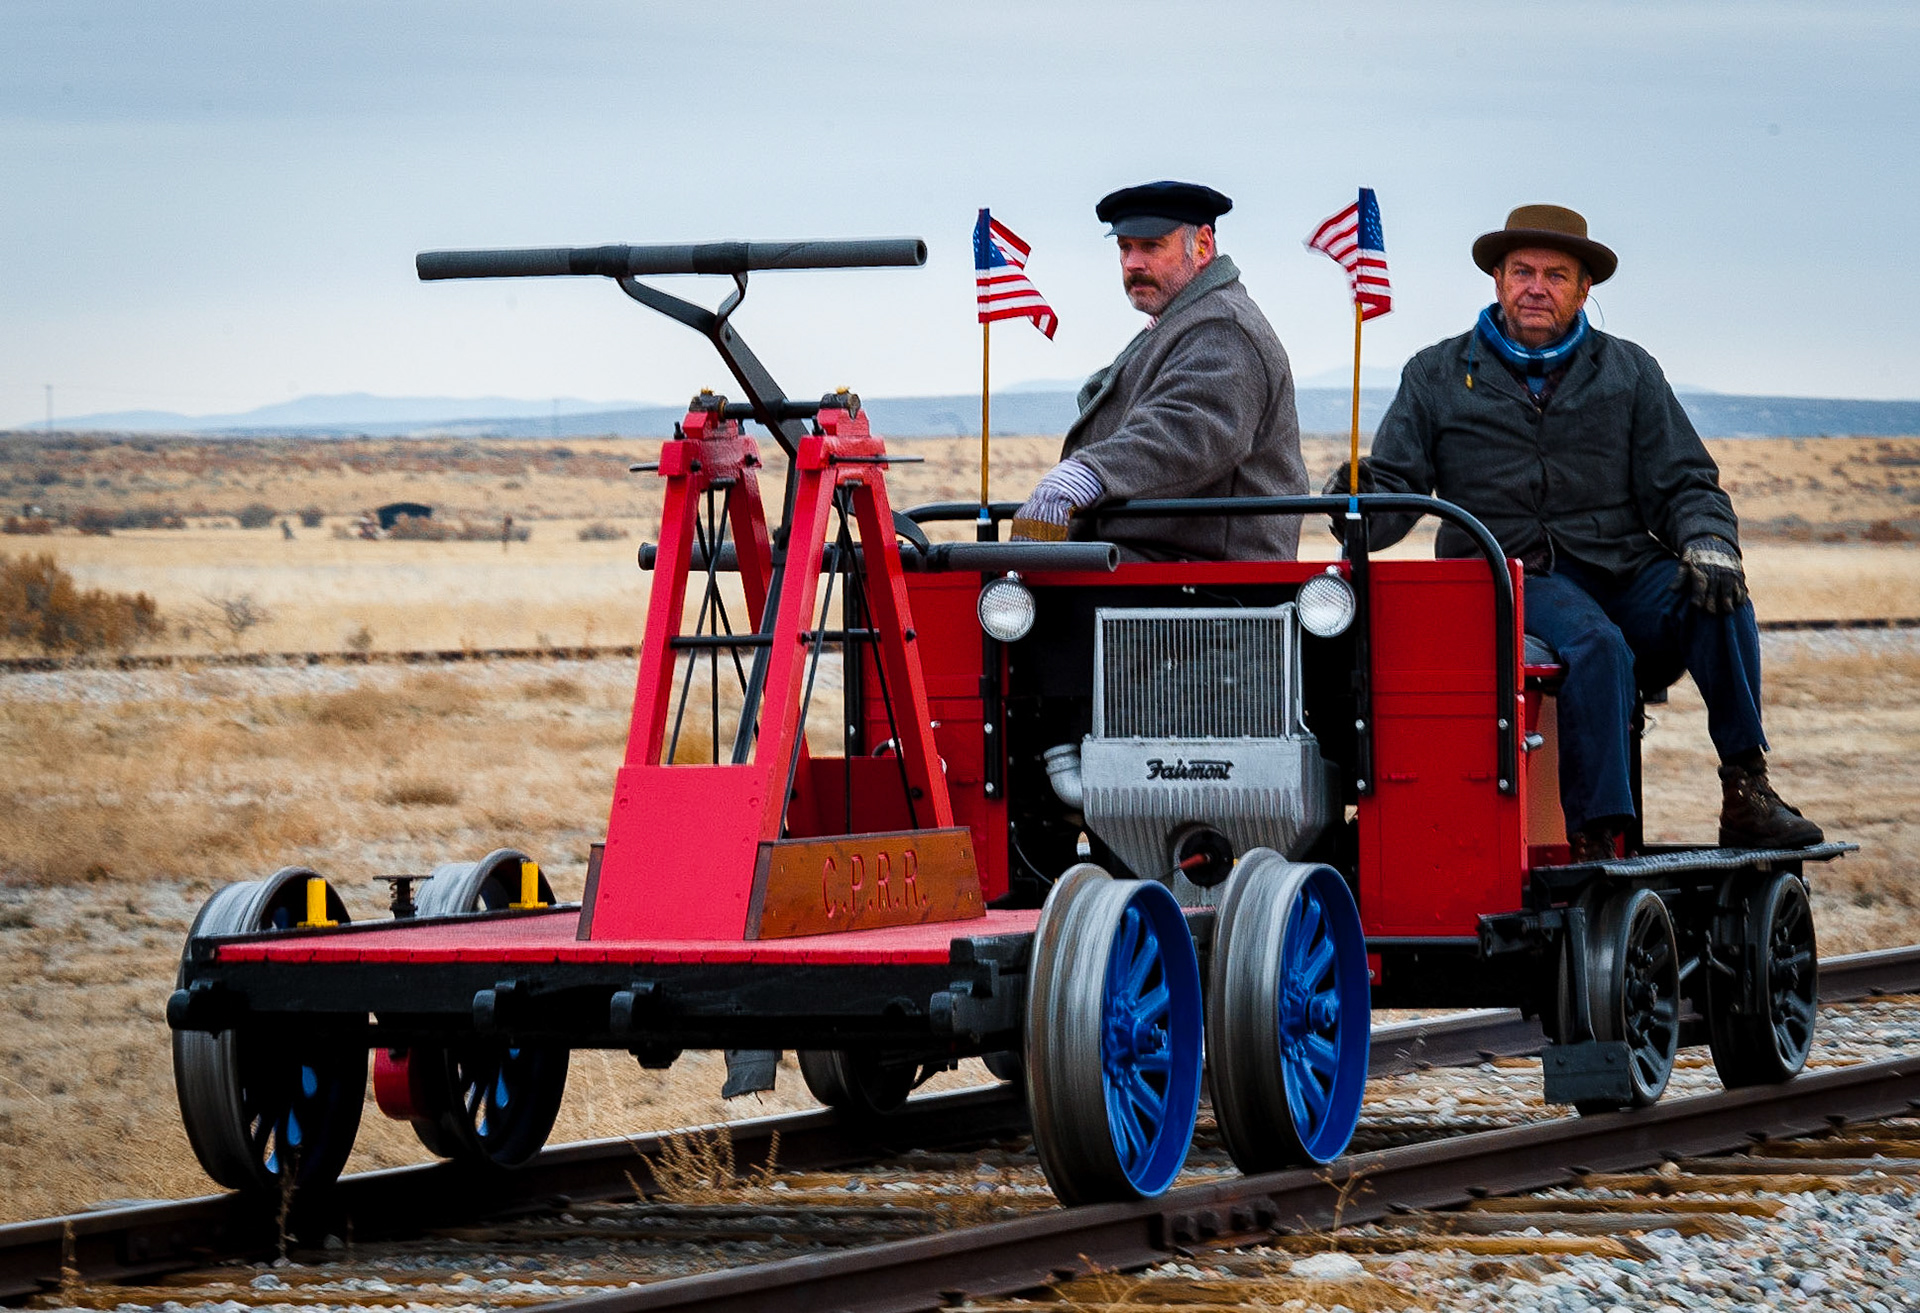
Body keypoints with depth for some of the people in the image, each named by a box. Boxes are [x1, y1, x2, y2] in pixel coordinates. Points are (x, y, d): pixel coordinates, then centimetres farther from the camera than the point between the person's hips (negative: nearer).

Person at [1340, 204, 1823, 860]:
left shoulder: (1629, 374, 16)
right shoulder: (1437, 376, 12)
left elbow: (1684, 486, 11)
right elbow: (1398, 486, 7)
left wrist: (1709, 544, -11)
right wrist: (1361, 500, -18)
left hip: (1621, 569, 3)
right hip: (1507, 579, -3)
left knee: (1715, 602, -28)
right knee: (1595, 644, -35)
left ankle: (1746, 793, -23)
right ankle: (1595, 836, -39)